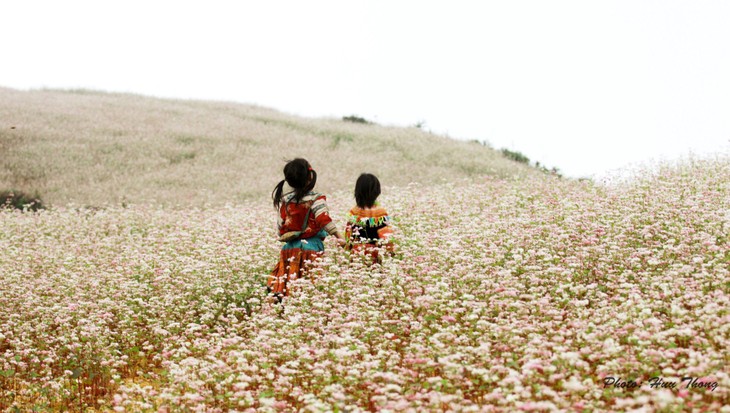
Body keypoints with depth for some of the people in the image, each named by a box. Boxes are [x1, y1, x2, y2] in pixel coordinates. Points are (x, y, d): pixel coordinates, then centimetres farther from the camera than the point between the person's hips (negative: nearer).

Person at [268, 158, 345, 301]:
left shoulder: (282, 195, 3)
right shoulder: (314, 199, -11)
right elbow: (324, 219, -19)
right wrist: (338, 236, -19)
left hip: (290, 246, 5)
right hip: (311, 245, -5)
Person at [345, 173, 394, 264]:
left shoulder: (353, 212, 1)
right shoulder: (380, 213, -12)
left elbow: (348, 235, 7)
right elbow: (386, 237, -11)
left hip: (355, 254, 4)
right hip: (373, 256, -4)